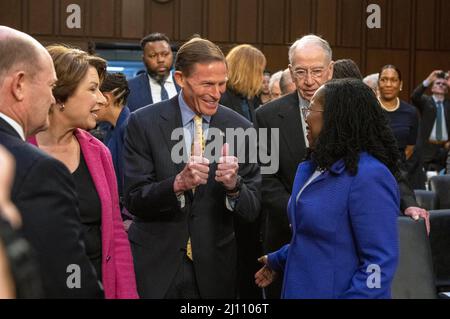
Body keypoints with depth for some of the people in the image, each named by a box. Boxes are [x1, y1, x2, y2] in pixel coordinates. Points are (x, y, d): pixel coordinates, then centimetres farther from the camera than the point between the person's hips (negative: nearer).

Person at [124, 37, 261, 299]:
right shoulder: (144, 123, -8)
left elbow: (252, 211, -3)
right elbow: (133, 199, -11)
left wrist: (234, 185, -24)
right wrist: (178, 184, -28)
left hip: (213, 269, 2)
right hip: (155, 267, -1)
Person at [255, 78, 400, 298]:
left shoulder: (369, 176, -22)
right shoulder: (317, 167, 8)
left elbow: (380, 263, -24)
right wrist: (278, 261, 24)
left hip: (336, 292, -8)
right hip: (301, 289, 8)